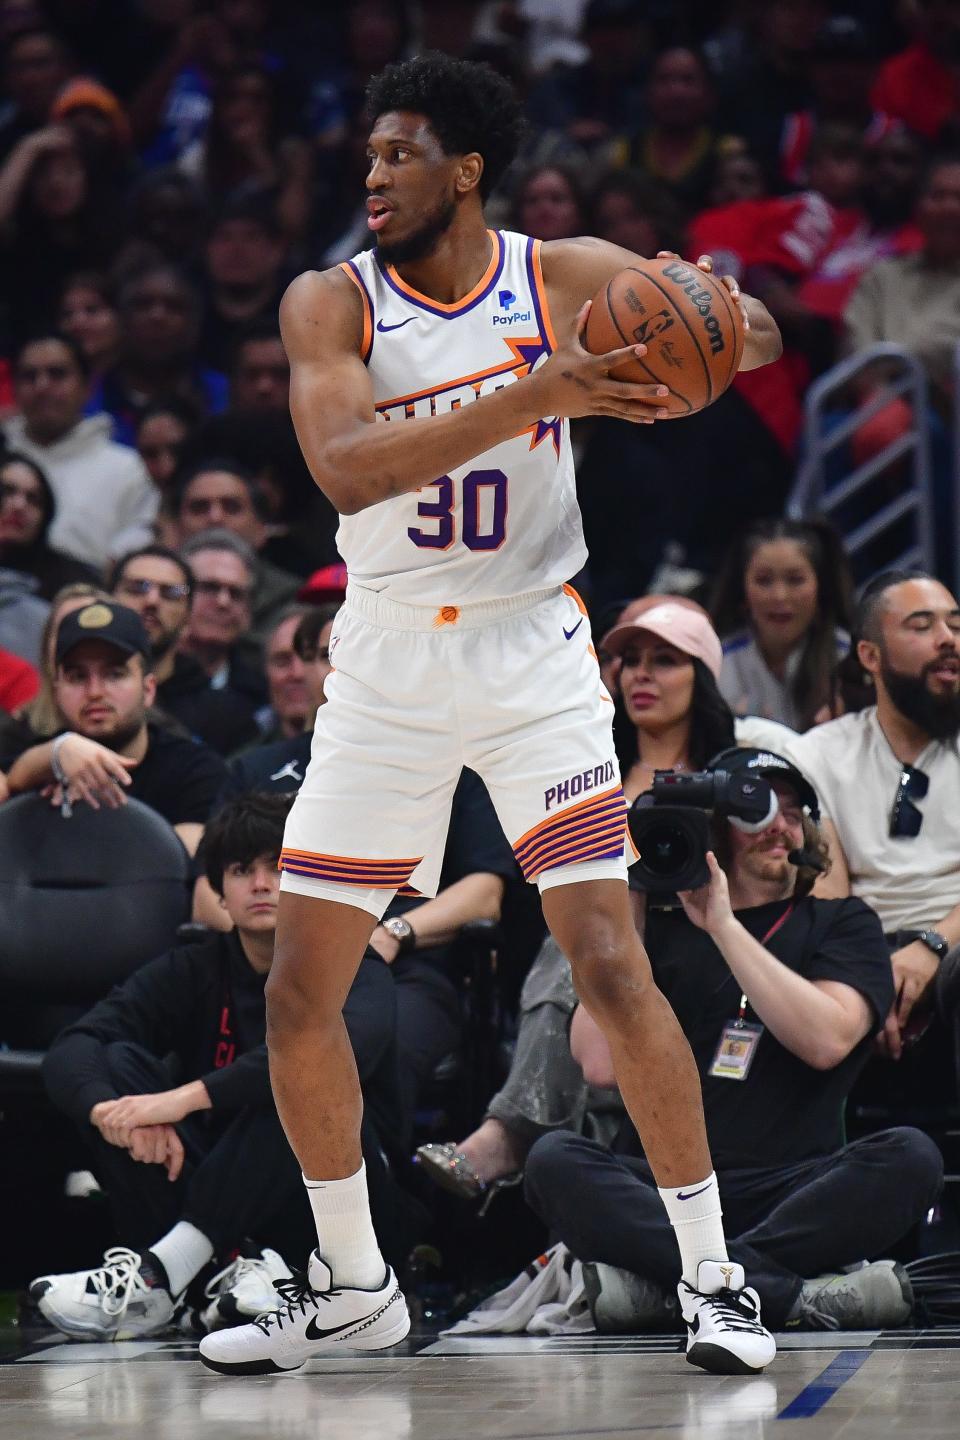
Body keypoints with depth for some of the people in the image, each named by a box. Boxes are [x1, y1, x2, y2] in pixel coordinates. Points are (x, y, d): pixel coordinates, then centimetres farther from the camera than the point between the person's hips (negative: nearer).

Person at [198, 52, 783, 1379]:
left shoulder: (567, 278, -6)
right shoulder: (331, 303, -8)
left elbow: (753, 325, -4)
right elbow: (345, 467, -25)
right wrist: (534, 397, -37)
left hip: (533, 658, -2)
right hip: (385, 672, 2)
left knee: (612, 969, -13)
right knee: (299, 1001, 3)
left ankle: (712, 1274, 0)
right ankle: (353, 1288, 21)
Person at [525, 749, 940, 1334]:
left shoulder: (842, 924, 15)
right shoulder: (663, 930, 17)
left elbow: (826, 1040, -7)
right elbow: (602, 1064, 0)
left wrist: (723, 926, -8)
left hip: (790, 1193, -1)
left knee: (909, 1157, -29)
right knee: (555, 1160, -28)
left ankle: (661, 1283, -36)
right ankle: (793, 1295, -39)